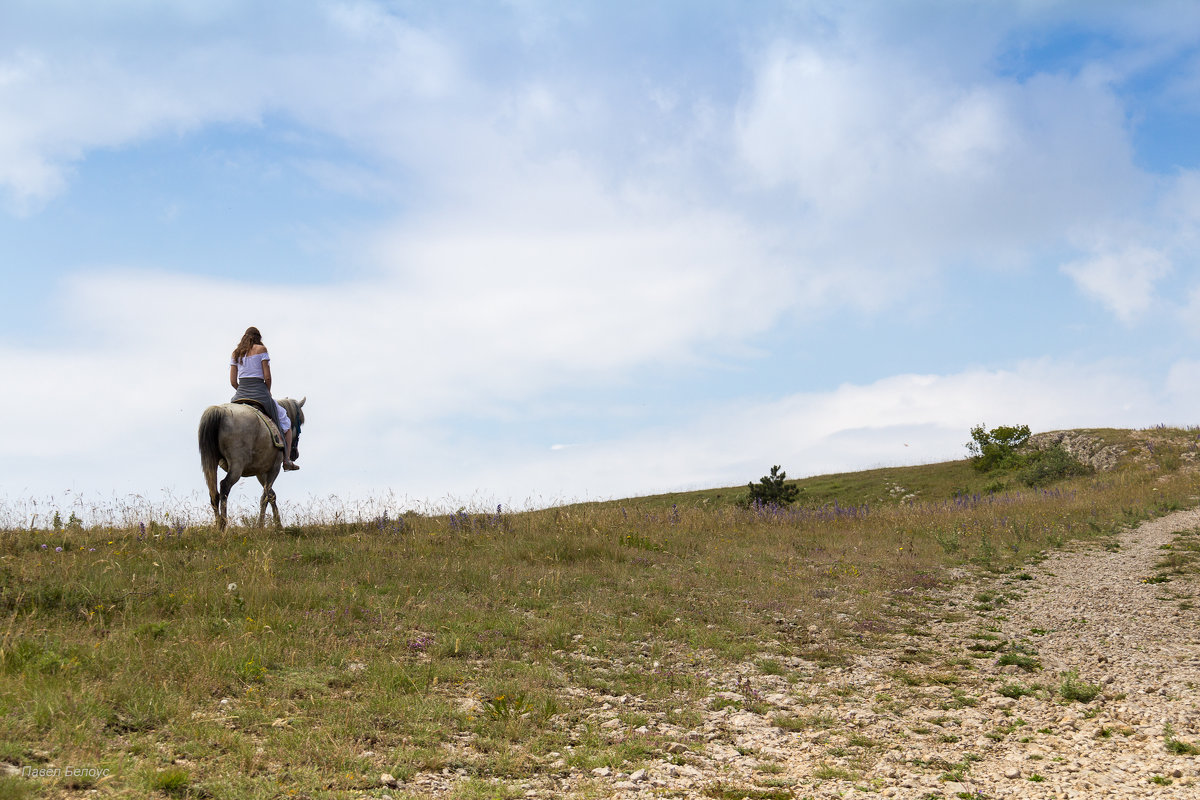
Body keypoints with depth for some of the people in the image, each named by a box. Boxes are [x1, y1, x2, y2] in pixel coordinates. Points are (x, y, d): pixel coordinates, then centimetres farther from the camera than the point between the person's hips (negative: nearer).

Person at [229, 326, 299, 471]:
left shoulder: (235, 353, 13)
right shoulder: (261, 349, 0)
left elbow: (232, 381, 9)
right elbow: (267, 377, -6)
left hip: (240, 395, 4)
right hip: (260, 392, -4)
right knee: (285, 421, 16)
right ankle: (287, 459, 7)